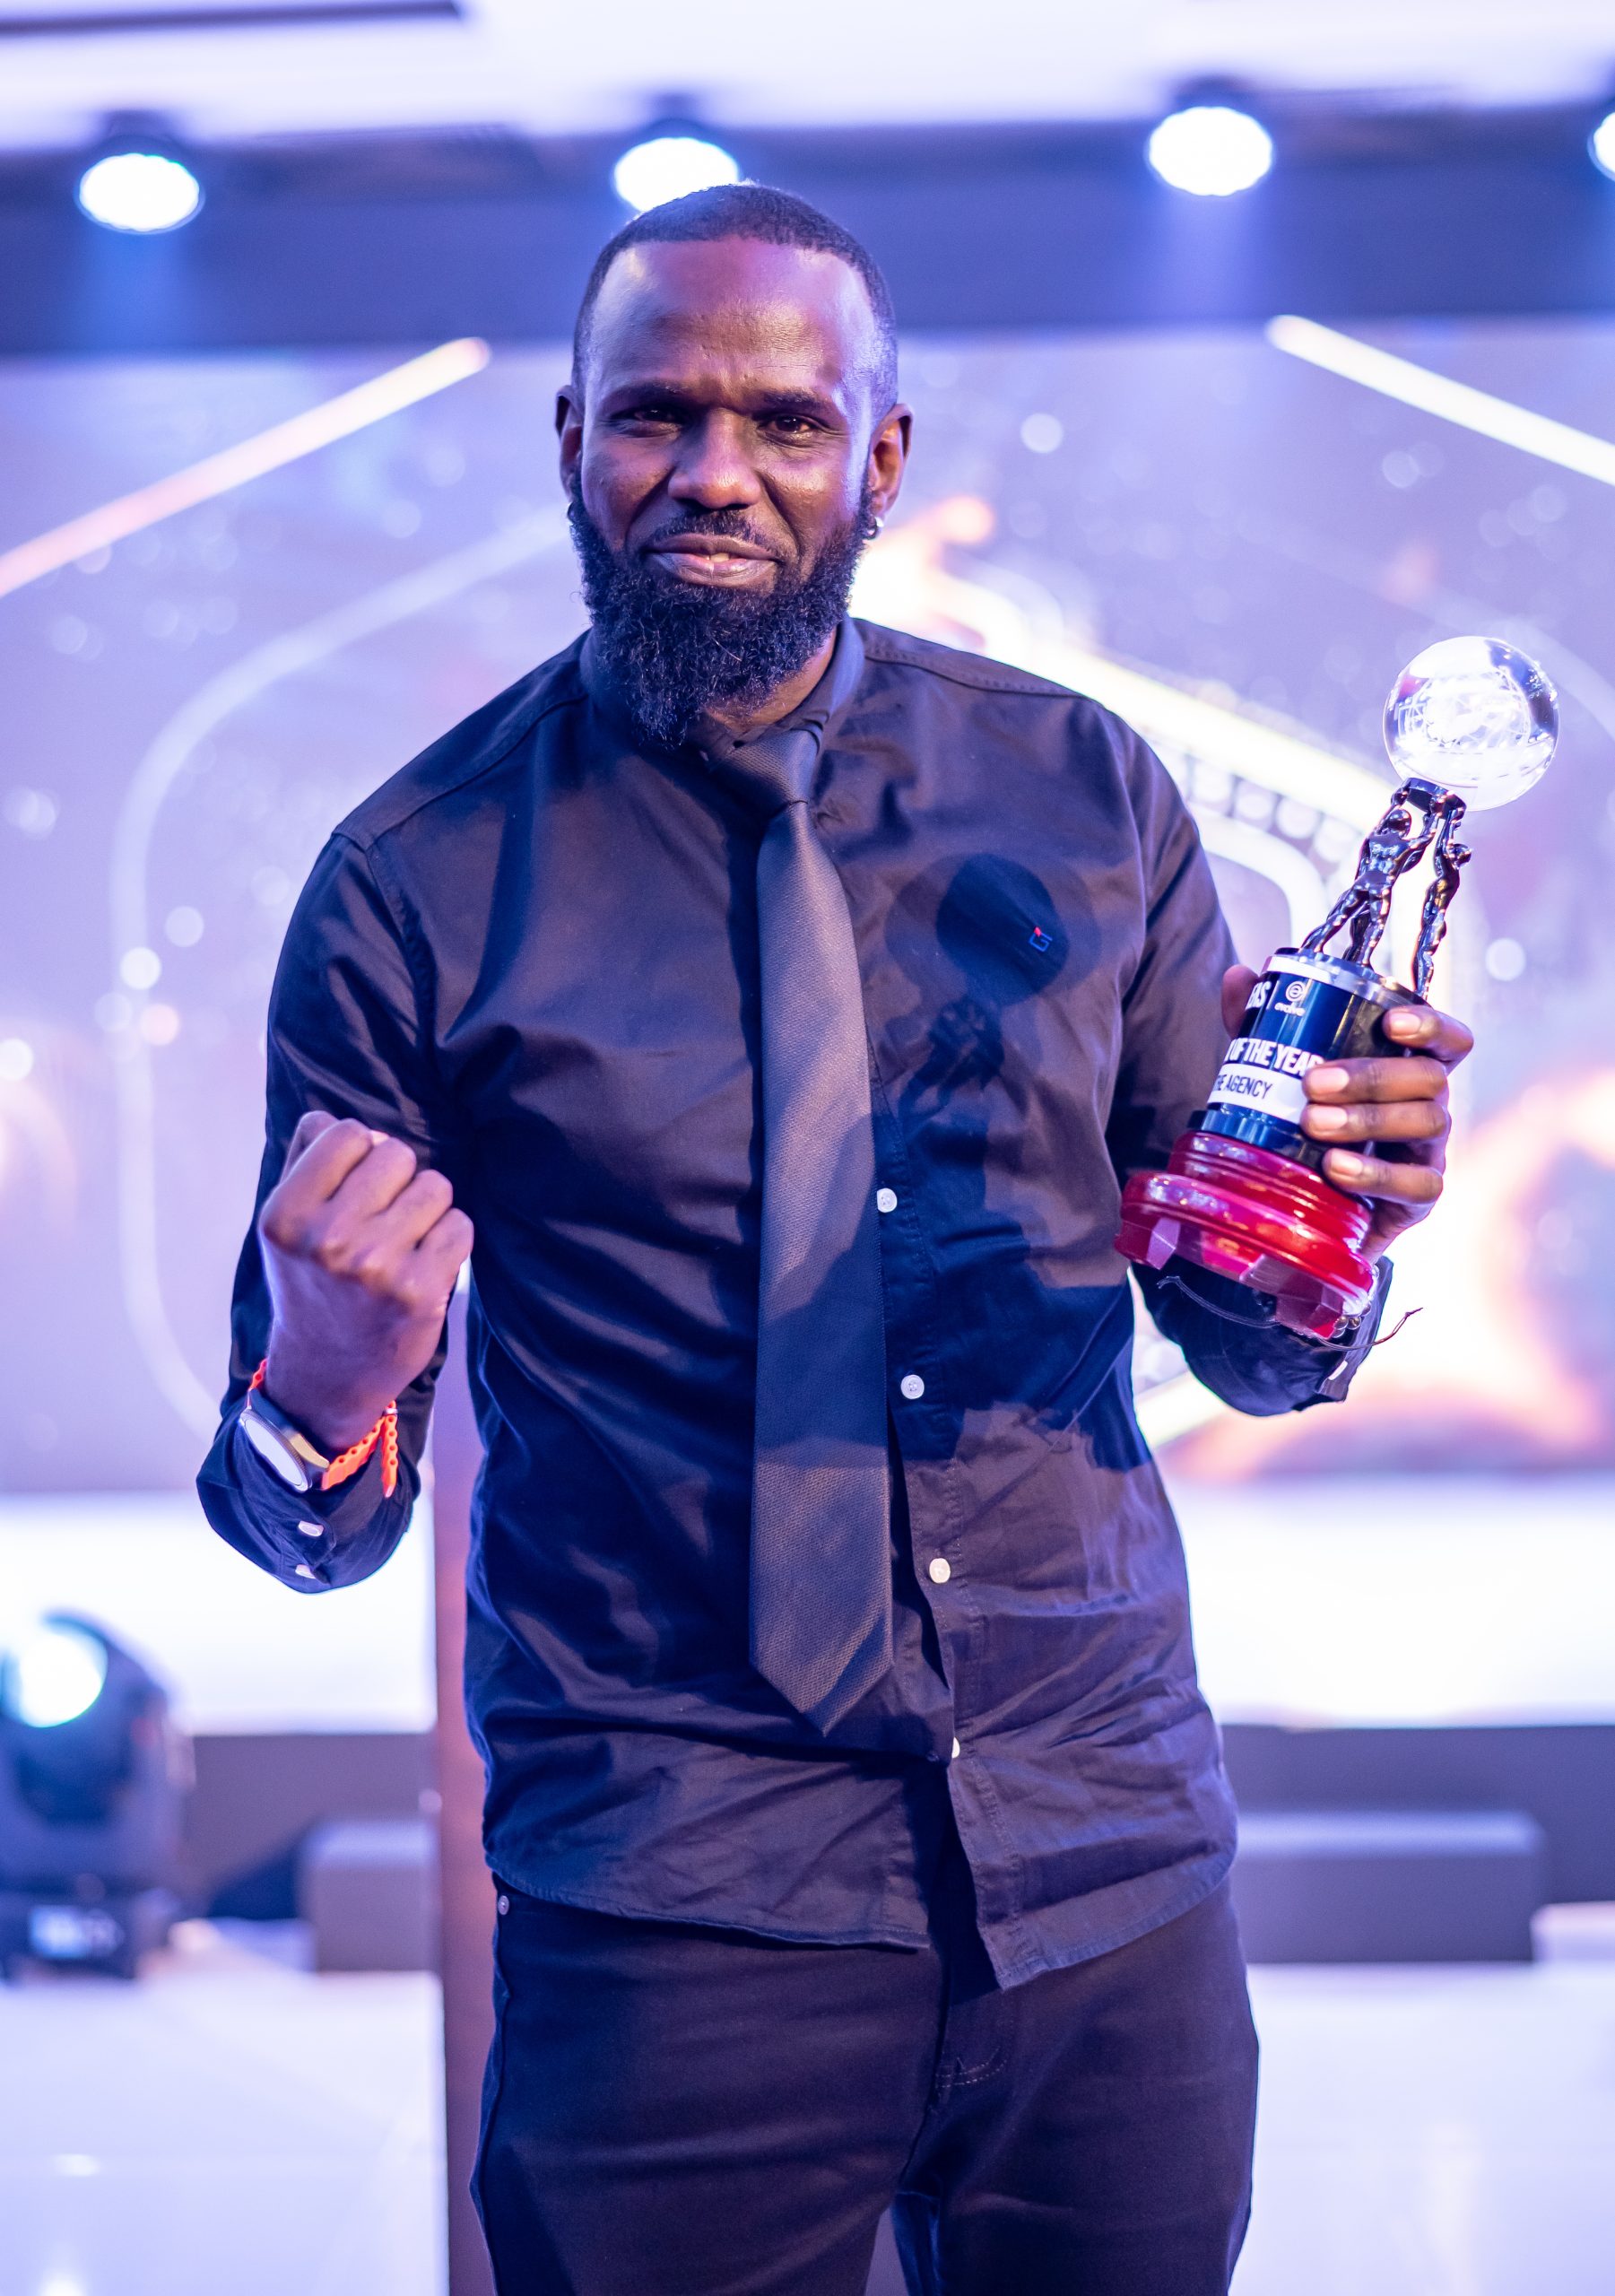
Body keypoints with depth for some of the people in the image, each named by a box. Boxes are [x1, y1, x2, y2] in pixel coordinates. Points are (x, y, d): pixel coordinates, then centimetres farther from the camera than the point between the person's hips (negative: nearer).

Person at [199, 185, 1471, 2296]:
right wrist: (325, 1393, -25)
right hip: (679, 1911, -2)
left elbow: (1241, 1334, 10)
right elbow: (318, 1521, -2)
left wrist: (1339, 1221, -12)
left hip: (1113, 1862, 3)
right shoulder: (420, 884, -4)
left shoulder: (1084, 796, 4)